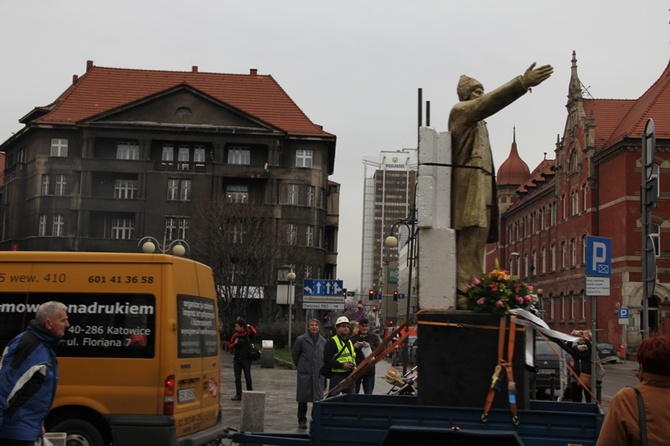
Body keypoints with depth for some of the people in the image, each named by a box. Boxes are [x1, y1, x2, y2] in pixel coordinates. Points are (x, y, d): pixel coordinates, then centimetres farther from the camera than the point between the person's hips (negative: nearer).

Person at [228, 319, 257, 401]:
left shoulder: (248, 334, -7)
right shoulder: (235, 335, 6)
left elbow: (254, 332, -30)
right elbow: (230, 346, 12)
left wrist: (249, 326, -19)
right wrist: (234, 343, -7)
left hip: (246, 359, -4)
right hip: (237, 359, 4)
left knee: (247, 377, 5)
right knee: (237, 378, 4)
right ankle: (238, 395, 8)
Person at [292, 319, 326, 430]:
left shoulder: (323, 341, 9)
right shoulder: (301, 339, -1)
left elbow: (325, 357, 15)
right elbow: (294, 354, 7)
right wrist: (299, 366, 10)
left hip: (318, 374, 2)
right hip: (304, 374, -2)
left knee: (318, 398, 1)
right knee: (303, 398, 2)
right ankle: (302, 420, 13)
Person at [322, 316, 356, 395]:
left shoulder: (350, 342, 20)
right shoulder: (331, 342, -7)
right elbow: (327, 360, -14)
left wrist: (353, 365, 10)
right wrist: (342, 365, -21)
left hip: (349, 377, 8)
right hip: (337, 376, -8)